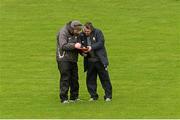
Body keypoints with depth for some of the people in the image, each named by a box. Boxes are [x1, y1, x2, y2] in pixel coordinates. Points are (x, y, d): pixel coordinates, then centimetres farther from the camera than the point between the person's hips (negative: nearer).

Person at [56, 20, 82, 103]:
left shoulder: (76, 34, 9)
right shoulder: (63, 32, -13)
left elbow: (78, 45, 19)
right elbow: (63, 46, -23)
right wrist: (74, 46, -32)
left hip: (73, 59, 7)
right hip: (64, 59, -7)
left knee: (74, 78, 8)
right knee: (65, 78, -9)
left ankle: (74, 97, 17)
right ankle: (64, 98, -7)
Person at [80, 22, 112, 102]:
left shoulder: (98, 32, -7)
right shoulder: (82, 35, 3)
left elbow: (101, 43, -15)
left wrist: (92, 47, -27)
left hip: (100, 60, -4)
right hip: (89, 61, 4)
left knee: (104, 78, 1)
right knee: (90, 79, 5)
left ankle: (108, 96, 7)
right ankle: (93, 96, 16)